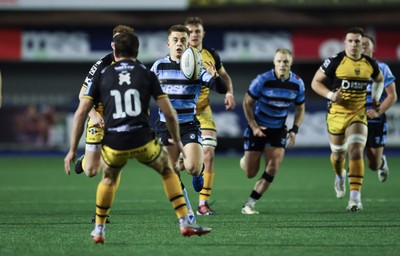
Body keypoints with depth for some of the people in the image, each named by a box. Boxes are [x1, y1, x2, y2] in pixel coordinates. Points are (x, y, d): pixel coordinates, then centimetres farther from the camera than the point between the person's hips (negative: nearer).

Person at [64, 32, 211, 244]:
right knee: (168, 170, 26)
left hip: (113, 145, 1)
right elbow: (169, 113, 6)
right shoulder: (146, 74, 10)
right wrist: (177, 141, 23)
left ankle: (99, 231, 33)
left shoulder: (101, 75, 12)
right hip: (143, 141, -1)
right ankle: (185, 223, 17)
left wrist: (72, 150, 10)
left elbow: (81, 112, 6)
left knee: (109, 179, 32)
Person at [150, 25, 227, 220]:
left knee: (192, 167, -19)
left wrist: (214, 76, -31)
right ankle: (186, 210, 16)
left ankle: (199, 171, 19)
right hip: (166, 125, 2)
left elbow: (222, 89, -10)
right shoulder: (159, 66, 4)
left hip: (189, 125, -2)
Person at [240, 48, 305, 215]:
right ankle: (245, 161, 40)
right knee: (250, 174, 0)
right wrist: (254, 126, -14)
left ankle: (249, 204, -6)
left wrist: (294, 130, -5)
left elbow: (300, 109, 9)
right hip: (258, 128, -2)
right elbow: (247, 103, -6)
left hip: (278, 130, 3)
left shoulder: (297, 83, -6)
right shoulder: (263, 80, -16)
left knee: (273, 168, -15)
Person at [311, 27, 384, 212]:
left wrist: (376, 97, 9)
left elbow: (379, 79, 23)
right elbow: (315, 82, -4)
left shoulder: (370, 64, 0)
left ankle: (355, 196, -17)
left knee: (356, 153, -17)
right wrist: (330, 95, -19)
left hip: (358, 114, 1)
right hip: (336, 114, -1)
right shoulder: (335, 62, -11)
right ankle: (340, 176, 49)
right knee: (338, 155, 13)